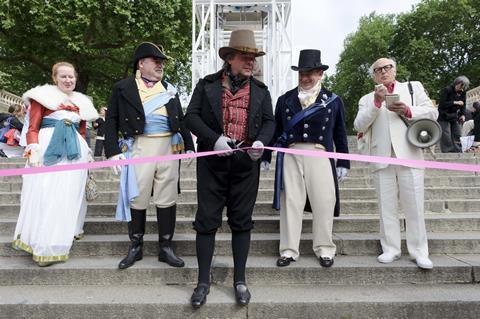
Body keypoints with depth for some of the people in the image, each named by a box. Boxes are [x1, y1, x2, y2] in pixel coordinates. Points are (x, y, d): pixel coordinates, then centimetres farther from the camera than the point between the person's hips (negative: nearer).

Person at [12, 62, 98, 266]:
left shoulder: (82, 102, 18)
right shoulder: (43, 96, 5)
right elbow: (33, 128, -1)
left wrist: (87, 154, 13)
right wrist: (33, 150, -15)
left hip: (74, 151, 4)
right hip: (48, 148, -4)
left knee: (68, 197, 4)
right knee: (43, 195, -6)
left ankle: (57, 243, 17)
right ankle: (43, 245, 4)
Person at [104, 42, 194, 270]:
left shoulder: (169, 88, 16)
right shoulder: (123, 88, 5)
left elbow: (180, 120, 17)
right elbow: (111, 120, 3)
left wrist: (189, 146, 7)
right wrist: (113, 151, -7)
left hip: (169, 147, 3)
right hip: (139, 148, -2)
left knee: (167, 199, 5)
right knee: (137, 198, 4)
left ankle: (165, 247, 18)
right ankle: (135, 247, 22)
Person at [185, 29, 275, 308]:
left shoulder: (260, 90, 12)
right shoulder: (207, 85, 5)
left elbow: (269, 121, 10)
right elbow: (192, 116, -1)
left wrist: (261, 141, -12)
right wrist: (214, 139, -16)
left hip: (246, 163, 2)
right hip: (213, 162, -1)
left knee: (242, 221, 8)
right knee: (207, 220, 3)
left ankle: (240, 280, 22)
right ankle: (204, 281, 17)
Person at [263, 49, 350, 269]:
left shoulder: (333, 100, 10)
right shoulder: (285, 99, 12)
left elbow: (340, 134, 10)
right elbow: (275, 129, 12)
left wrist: (343, 163, 7)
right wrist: (266, 156, 9)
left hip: (320, 157, 0)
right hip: (290, 156, 1)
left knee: (323, 203, 2)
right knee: (291, 203, 2)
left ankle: (324, 249, 17)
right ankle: (289, 250, 12)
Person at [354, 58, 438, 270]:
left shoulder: (413, 87, 18)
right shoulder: (367, 99, 17)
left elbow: (432, 112, 10)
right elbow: (359, 126, 2)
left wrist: (408, 111, -7)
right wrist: (377, 101, -7)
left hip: (409, 155, -1)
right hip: (382, 157, 1)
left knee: (414, 206, -1)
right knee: (386, 206, 4)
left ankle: (419, 252, 9)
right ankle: (391, 249, 12)